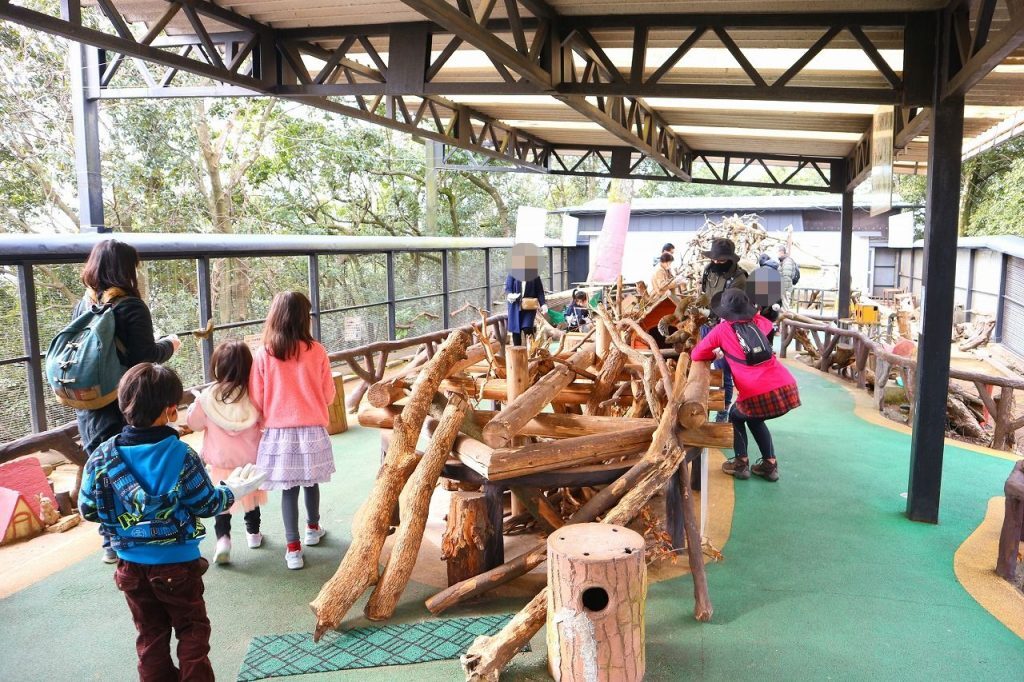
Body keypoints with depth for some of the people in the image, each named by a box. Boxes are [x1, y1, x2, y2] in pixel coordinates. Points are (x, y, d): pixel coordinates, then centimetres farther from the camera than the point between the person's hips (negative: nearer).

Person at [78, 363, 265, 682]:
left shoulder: (103, 456, -10)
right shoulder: (181, 455, -19)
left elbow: (88, 509, -3)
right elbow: (206, 504, -11)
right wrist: (232, 490, 8)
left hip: (131, 566, 4)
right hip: (178, 564, -3)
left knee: (150, 634, 19)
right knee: (192, 630, 15)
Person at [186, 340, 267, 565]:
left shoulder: (208, 397, -15)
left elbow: (193, 422, 0)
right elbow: (264, 421, -2)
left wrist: (197, 402, 15)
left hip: (221, 461, -1)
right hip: (250, 458, 2)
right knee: (251, 494, 20)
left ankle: (223, 538, -1)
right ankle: (253, 533, 35)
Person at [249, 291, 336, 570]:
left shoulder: (263, 354, -8)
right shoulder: (316, 351, -8)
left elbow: (256, 399, -1)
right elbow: (329, 395, 1)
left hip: (278, 432, 0)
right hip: (313, 430, 1)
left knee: (288, 489, 6)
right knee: (311, 482, 19)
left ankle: (293, 548, 8)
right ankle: (313, 528, 39)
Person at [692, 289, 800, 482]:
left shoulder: (722, 329, 7)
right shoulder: (757, 324, 20)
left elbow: (696, 355, 13)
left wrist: (715, 355, 29)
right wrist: (753, 314, 53)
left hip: (758, 396, -5)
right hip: (787, 388, 5)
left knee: (736, 416, 27)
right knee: (755, 420, 32)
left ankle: (741, 463, 21)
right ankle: (770, 465, 26)